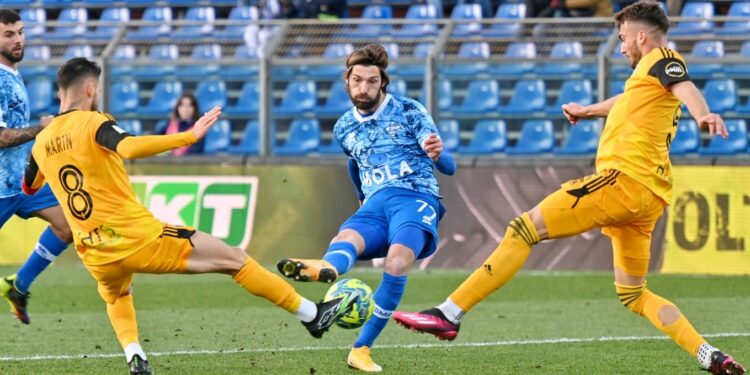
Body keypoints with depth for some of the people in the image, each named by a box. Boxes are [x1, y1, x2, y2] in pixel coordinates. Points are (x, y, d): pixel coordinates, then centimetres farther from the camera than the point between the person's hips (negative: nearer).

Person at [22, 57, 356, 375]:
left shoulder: (41, 143, 9)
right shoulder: (94, 123, -9)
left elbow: (28, 188, 28)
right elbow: (129, 148, -31)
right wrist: (188, 137, -30)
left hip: (96, 255, 6)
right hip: (139, 238, -6)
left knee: (116, 296, 41)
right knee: (234, 259, 7)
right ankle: (312, 315, 13)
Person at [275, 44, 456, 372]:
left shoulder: (409, 112, 2)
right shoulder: (343, 129, 15)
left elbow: (449, 167, -6)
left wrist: (437, 155, -28)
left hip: (416, 199, -3)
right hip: (374, 205, 3)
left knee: (397, 262, -34)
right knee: (344, 240, -33)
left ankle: (362, 348, -34)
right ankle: (325, 269, -70)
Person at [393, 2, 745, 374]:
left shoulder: (660, 60, 1)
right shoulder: (649, 78, 27)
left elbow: (685, 87, -22)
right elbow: (626, 102, 50)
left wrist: (703, 115, -44)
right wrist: (587, 110, 68)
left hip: (624, 178, -10)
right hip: (648, 195, 10)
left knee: (524, 228, -10)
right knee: (633, 294, 15)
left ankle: (448, 315, -16)